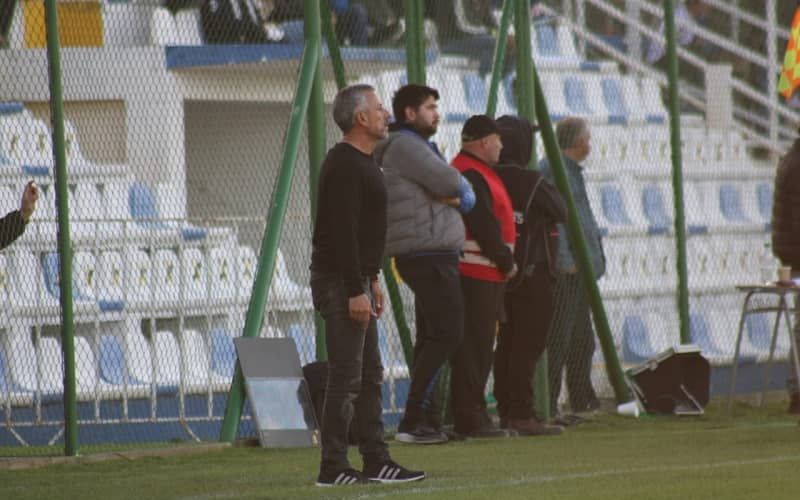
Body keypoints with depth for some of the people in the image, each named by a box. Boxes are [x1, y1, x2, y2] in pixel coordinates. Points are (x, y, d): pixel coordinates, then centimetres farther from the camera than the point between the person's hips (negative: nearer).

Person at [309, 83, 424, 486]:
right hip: (339, 283, -11)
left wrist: (371, 280, 22)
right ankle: (333, 469, -8)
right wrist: (356, 290, -23)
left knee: (369, 376, 11)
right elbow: (342, 233, -22)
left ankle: (377, 462, 14)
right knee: (346, 378, -10)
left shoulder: (360, 164, 17)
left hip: (355, 280, 11)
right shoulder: (345, 166, -16)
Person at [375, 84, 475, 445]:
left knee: (432, 338, 10)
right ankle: (413, 420, -17)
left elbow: (467, 197, 16)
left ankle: (424, 418, 11)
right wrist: (453, 189, 3)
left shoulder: (419, 146, 23)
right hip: (427, 254, -11)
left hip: (433, 255, 11)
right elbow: (451, 183, -19)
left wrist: (457, 195, -6)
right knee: (447, 334, -15)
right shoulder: (405, 146, -9)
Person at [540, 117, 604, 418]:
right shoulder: (551, 169, -11)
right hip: (564, 269, -11)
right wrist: (564, 260, -22)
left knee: (582, 338, 15)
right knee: (558, 337, -12)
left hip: (579, 271, 11)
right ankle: (547, 402, -13)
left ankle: (582, 400, 22)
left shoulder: (573, 170, 21)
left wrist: (594, 258, 22)